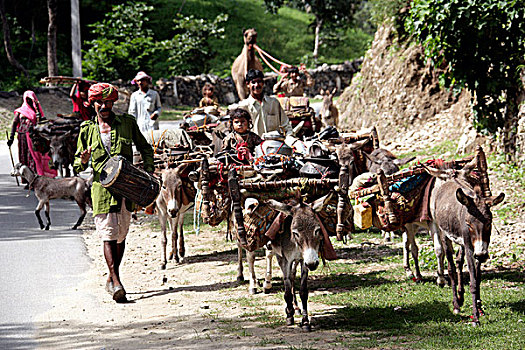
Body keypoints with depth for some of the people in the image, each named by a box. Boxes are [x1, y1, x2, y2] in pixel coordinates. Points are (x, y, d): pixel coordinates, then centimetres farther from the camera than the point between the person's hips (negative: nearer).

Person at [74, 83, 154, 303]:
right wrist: (83, 160, -13)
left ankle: (111, 278, 24)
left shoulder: (127, 123, 6)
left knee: (121, 235, 8)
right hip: (102, 186, -2)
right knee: (108, 235, -12)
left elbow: (145, 149, 16)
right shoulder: (87, 129, 7)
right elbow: (78, 165, 11)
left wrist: (148, 172, 2)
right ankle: (117, 284, -19)